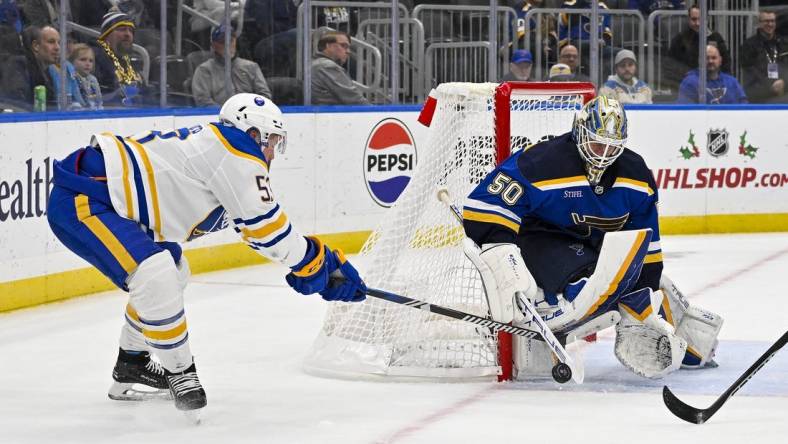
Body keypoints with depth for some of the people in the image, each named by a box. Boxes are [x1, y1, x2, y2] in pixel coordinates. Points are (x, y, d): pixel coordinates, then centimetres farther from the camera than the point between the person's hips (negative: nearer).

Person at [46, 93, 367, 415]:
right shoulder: (235, 148, -10)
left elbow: (256, 228, 24)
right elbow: (265, 224, -8)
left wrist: (324, 260, 24)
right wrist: (313, 263, 5)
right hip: (80, 199, -11)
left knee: (174, 270, 24)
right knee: (156, 275, -24)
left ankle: (132, 364, 35)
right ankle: (179, 372, -7)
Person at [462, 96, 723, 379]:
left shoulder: (633, 171, 0)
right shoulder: (543, 163, -22)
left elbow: (644, 241, 6)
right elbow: (483, 207, -27)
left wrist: (649, 288, 0)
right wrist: (501, 256, -39)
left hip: (596, 248, 8)